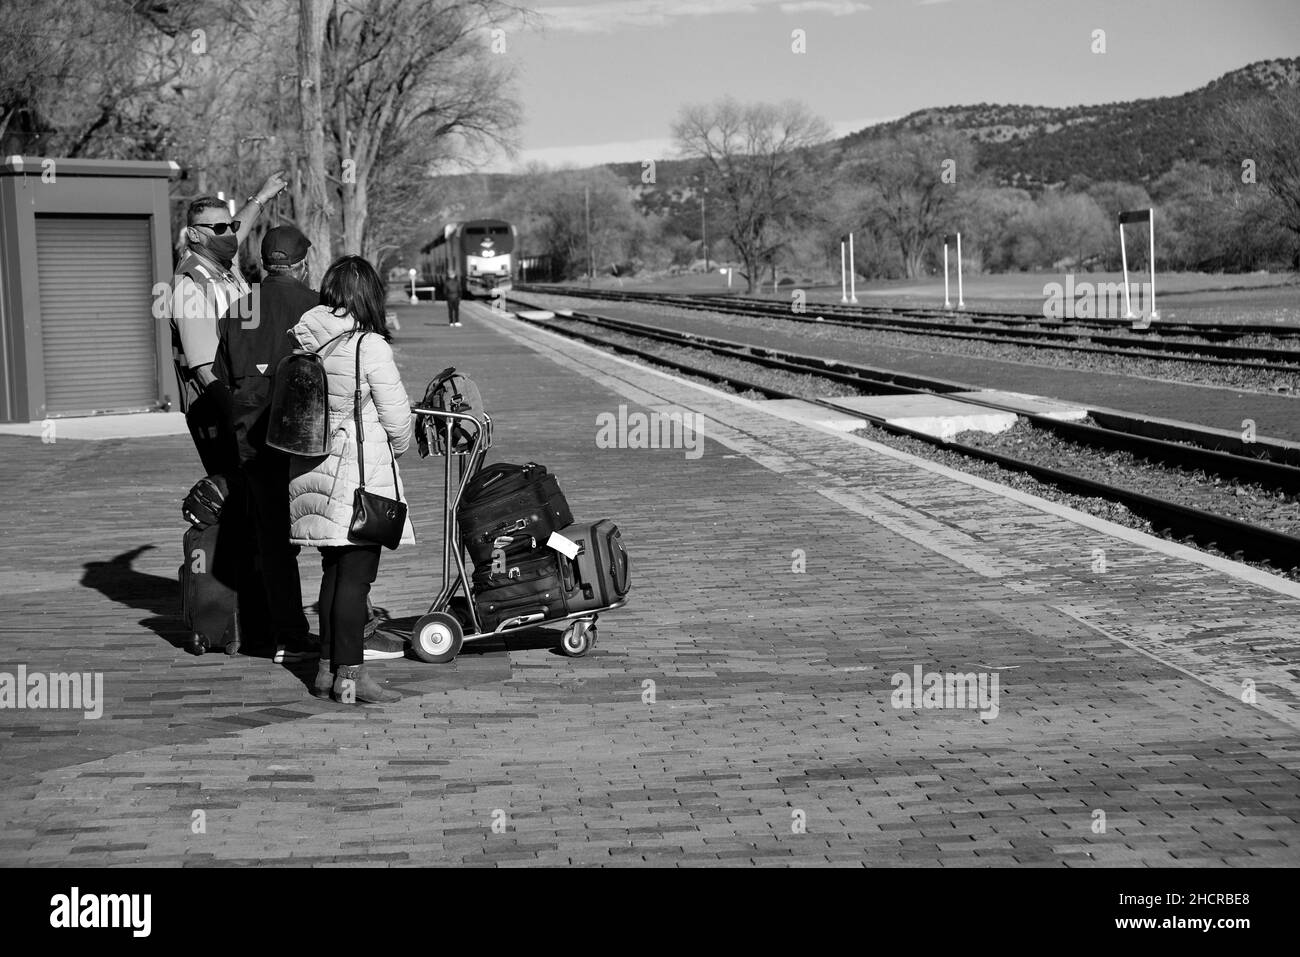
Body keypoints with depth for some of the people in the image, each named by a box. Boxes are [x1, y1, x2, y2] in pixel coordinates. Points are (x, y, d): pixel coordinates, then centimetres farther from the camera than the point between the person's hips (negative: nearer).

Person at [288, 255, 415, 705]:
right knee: (356, 574, -1)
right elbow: (397, 415, -8)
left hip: (313, 463, 6)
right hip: (360, 469, -6)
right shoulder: (370, 347, -15)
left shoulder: (304, 340, 2)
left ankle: (327, 667, 21)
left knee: (334, 571, 16)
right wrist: (398, 445, 11)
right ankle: (350, 674, 0)